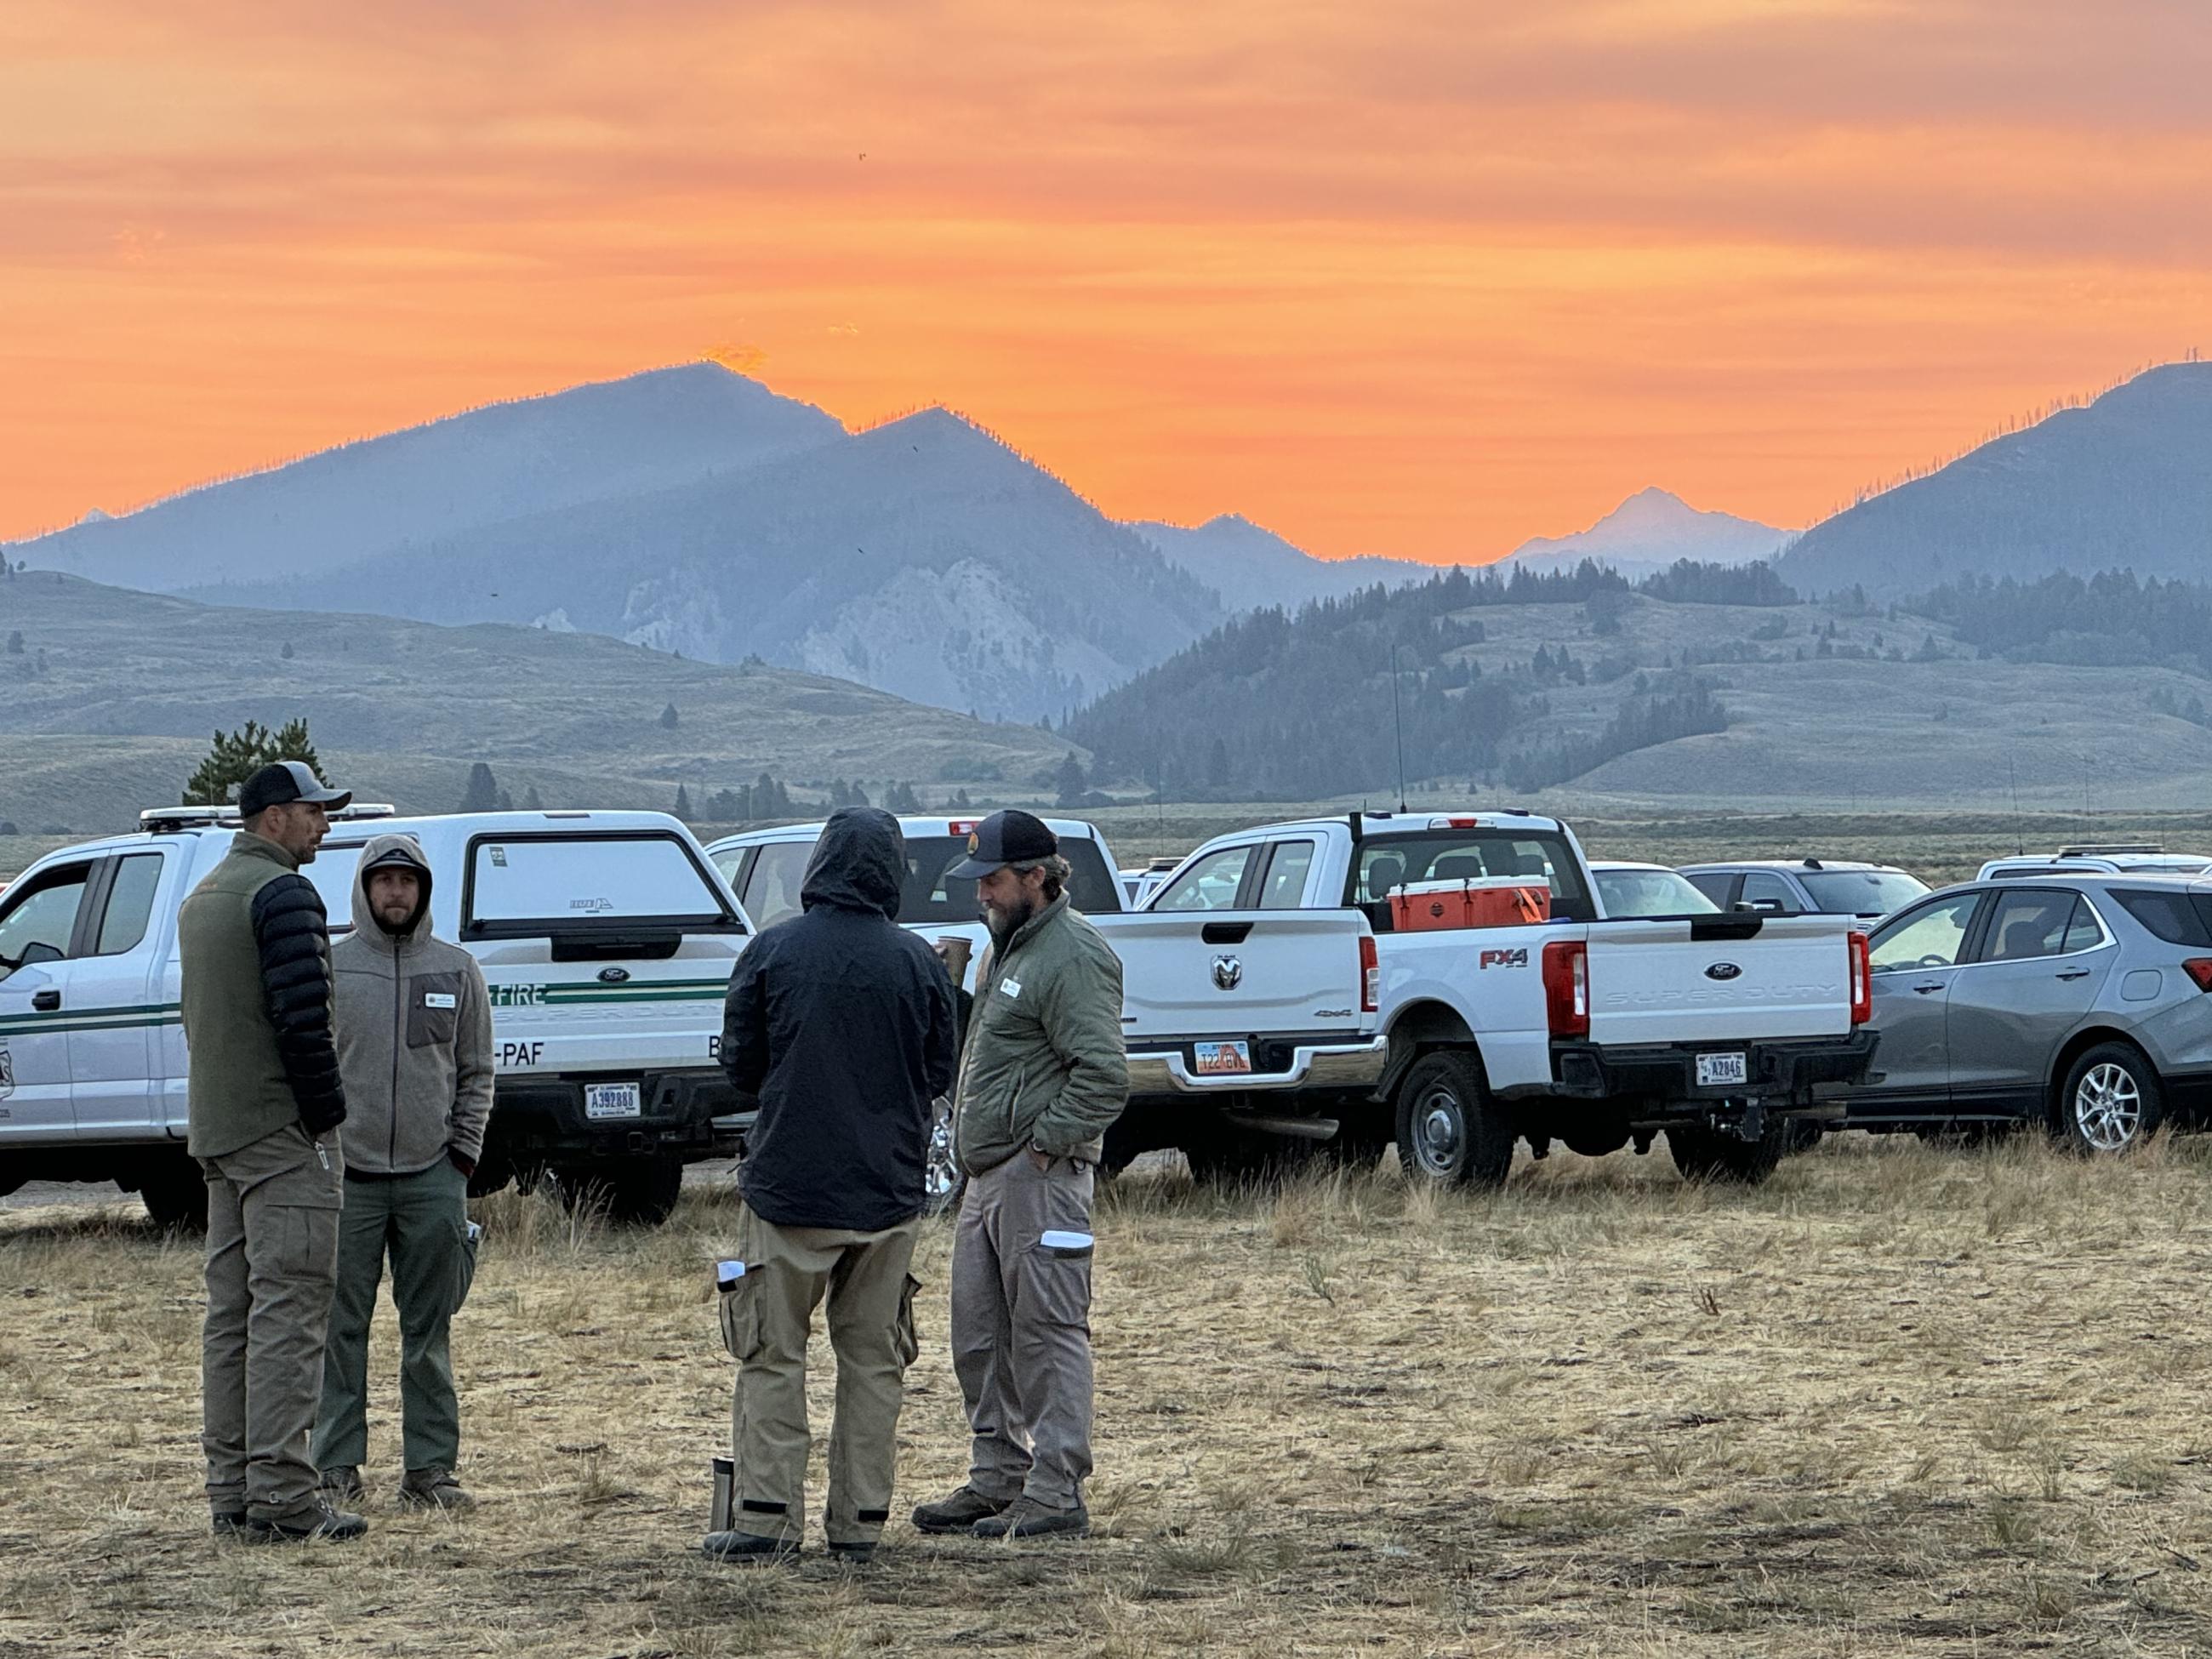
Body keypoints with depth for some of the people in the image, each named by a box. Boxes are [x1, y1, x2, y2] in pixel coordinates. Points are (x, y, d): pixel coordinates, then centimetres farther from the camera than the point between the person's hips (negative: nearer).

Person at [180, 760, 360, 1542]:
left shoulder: (202, 898, 19)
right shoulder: (282, 892, -12)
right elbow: (302, 1014, -21)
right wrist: (326, 1110, -14)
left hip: (218, 1128, 10)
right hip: (282, 1128, -10)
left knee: (231, 1314, 11)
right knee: (288, 1309, -10)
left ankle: (231, 1492, 12)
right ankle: (281, 1497, -13)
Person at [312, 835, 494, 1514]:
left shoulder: (457, 970, 9)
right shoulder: (329, 965, 4)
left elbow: (476, 1073, 11)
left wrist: (464, 1153, 1)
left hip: (432, 1176, 1)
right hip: (347, 1174, -1)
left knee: (429, 1331, 4)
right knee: (341, 1327, 0)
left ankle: (431, 1466, 8)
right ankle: (336, 1464, 6)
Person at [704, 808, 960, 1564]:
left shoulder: (772, 951, -8)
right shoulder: (918, 962, -4)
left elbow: (738, 1064, 0)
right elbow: (940, 1072, 6)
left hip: (787, 1186, -2)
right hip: (888, 1190, 2)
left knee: (772, 1357, 5)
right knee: (874, 1359, 10)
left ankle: (766, 1516, 1)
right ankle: (859, 1522, 10)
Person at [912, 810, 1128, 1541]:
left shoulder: (1072, 956, -14)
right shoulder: (1008, 946, 18)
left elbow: (1104, 1075, -22)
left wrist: (1045, 1142, -18)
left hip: (1040, 1177, -10)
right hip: (988, 1175, 10)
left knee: (1048, 1332, -7)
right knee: (981, 1338, 13)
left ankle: (1056, 1493, -6)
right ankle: (998, 1477, 21)